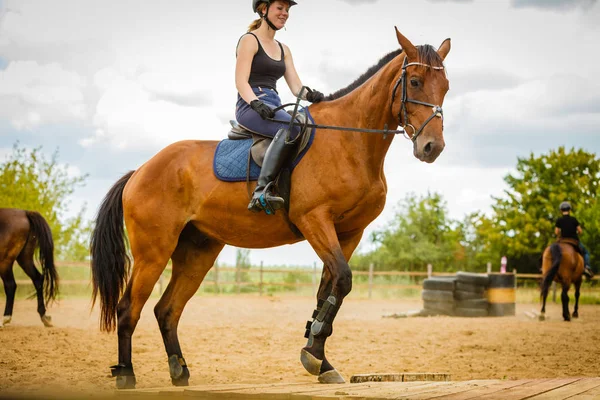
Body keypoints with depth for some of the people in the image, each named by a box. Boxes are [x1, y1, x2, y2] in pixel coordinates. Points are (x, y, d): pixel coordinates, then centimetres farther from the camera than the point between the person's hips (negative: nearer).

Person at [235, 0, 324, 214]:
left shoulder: (283, 49, 24)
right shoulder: (249, 40, 3)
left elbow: (296, 86, 15)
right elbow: (241, 81, -7)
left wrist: (309, 95, -7)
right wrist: (256, 102, -26)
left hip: (274, 108, 8)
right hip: (250, 108, -8)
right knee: (290, 127, -37)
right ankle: (261, 191, -46)